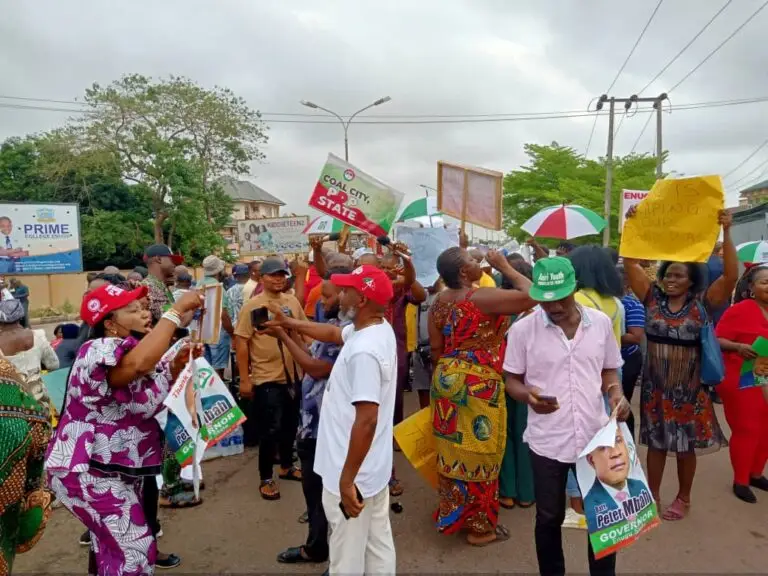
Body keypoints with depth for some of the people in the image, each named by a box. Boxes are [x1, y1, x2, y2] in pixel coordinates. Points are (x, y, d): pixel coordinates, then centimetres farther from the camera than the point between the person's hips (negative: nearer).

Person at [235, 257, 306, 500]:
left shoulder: (292, 302, 4)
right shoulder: (252, 306, -10)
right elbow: (241, 343, -10)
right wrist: (244, 379, -13)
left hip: (294, 375, 5)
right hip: (266, 378, -5)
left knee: (291, 424, 18)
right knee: (270, 430, 3)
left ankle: (287, 466, 39)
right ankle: (266, 478, 20)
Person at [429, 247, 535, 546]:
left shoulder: (439, 301, 4)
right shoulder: (482, 297, -19)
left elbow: (436, 348, 9)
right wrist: (506, 267, -9)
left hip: (448, 382, 8)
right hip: (478, 385, -7)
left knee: (453, 450, 18)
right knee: (477, 453, 5)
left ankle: (451, 515, 34)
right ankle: (479, 527, 20)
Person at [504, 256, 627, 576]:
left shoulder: (601, 322, -2)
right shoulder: (522, 329, -10)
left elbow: (608, 370, 10)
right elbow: (512, 380, -2)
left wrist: (616, 392, -11)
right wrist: (528, 395, -24)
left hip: (596, 436, 2)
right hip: (547, 441, -2)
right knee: (549, 517, 16)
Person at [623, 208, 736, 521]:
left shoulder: (702, 303, -6)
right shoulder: (653, 298, -2)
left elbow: (731, 275, -19)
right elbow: (630, 262, -8)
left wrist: (726, 233, -27)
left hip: (688, 387, -1)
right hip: (655, 385, 2)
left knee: (686, 444, 12)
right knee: (656, 441, 13)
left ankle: (683, 499, 31)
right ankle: (653, 495, 29)